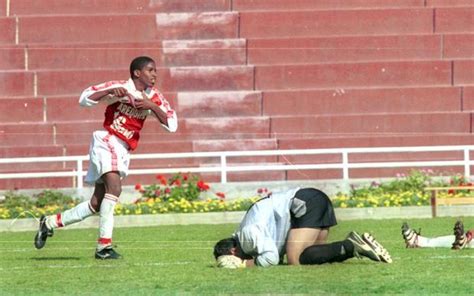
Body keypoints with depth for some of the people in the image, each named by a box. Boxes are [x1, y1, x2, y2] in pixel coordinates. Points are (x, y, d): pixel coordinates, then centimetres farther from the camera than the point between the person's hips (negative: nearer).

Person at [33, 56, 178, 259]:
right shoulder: (120, 88, -9)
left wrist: (152, 106, -16)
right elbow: (85, 99, -12)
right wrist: (110, 91, -27)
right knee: (114, 187, -28)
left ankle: (50, 223, 23)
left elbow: (172, 124, -2)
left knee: (97, 204, 7)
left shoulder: (154, 97, 5)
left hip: (124, 151, 7)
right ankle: (104, 246, -27)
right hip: (107, 141, -7)